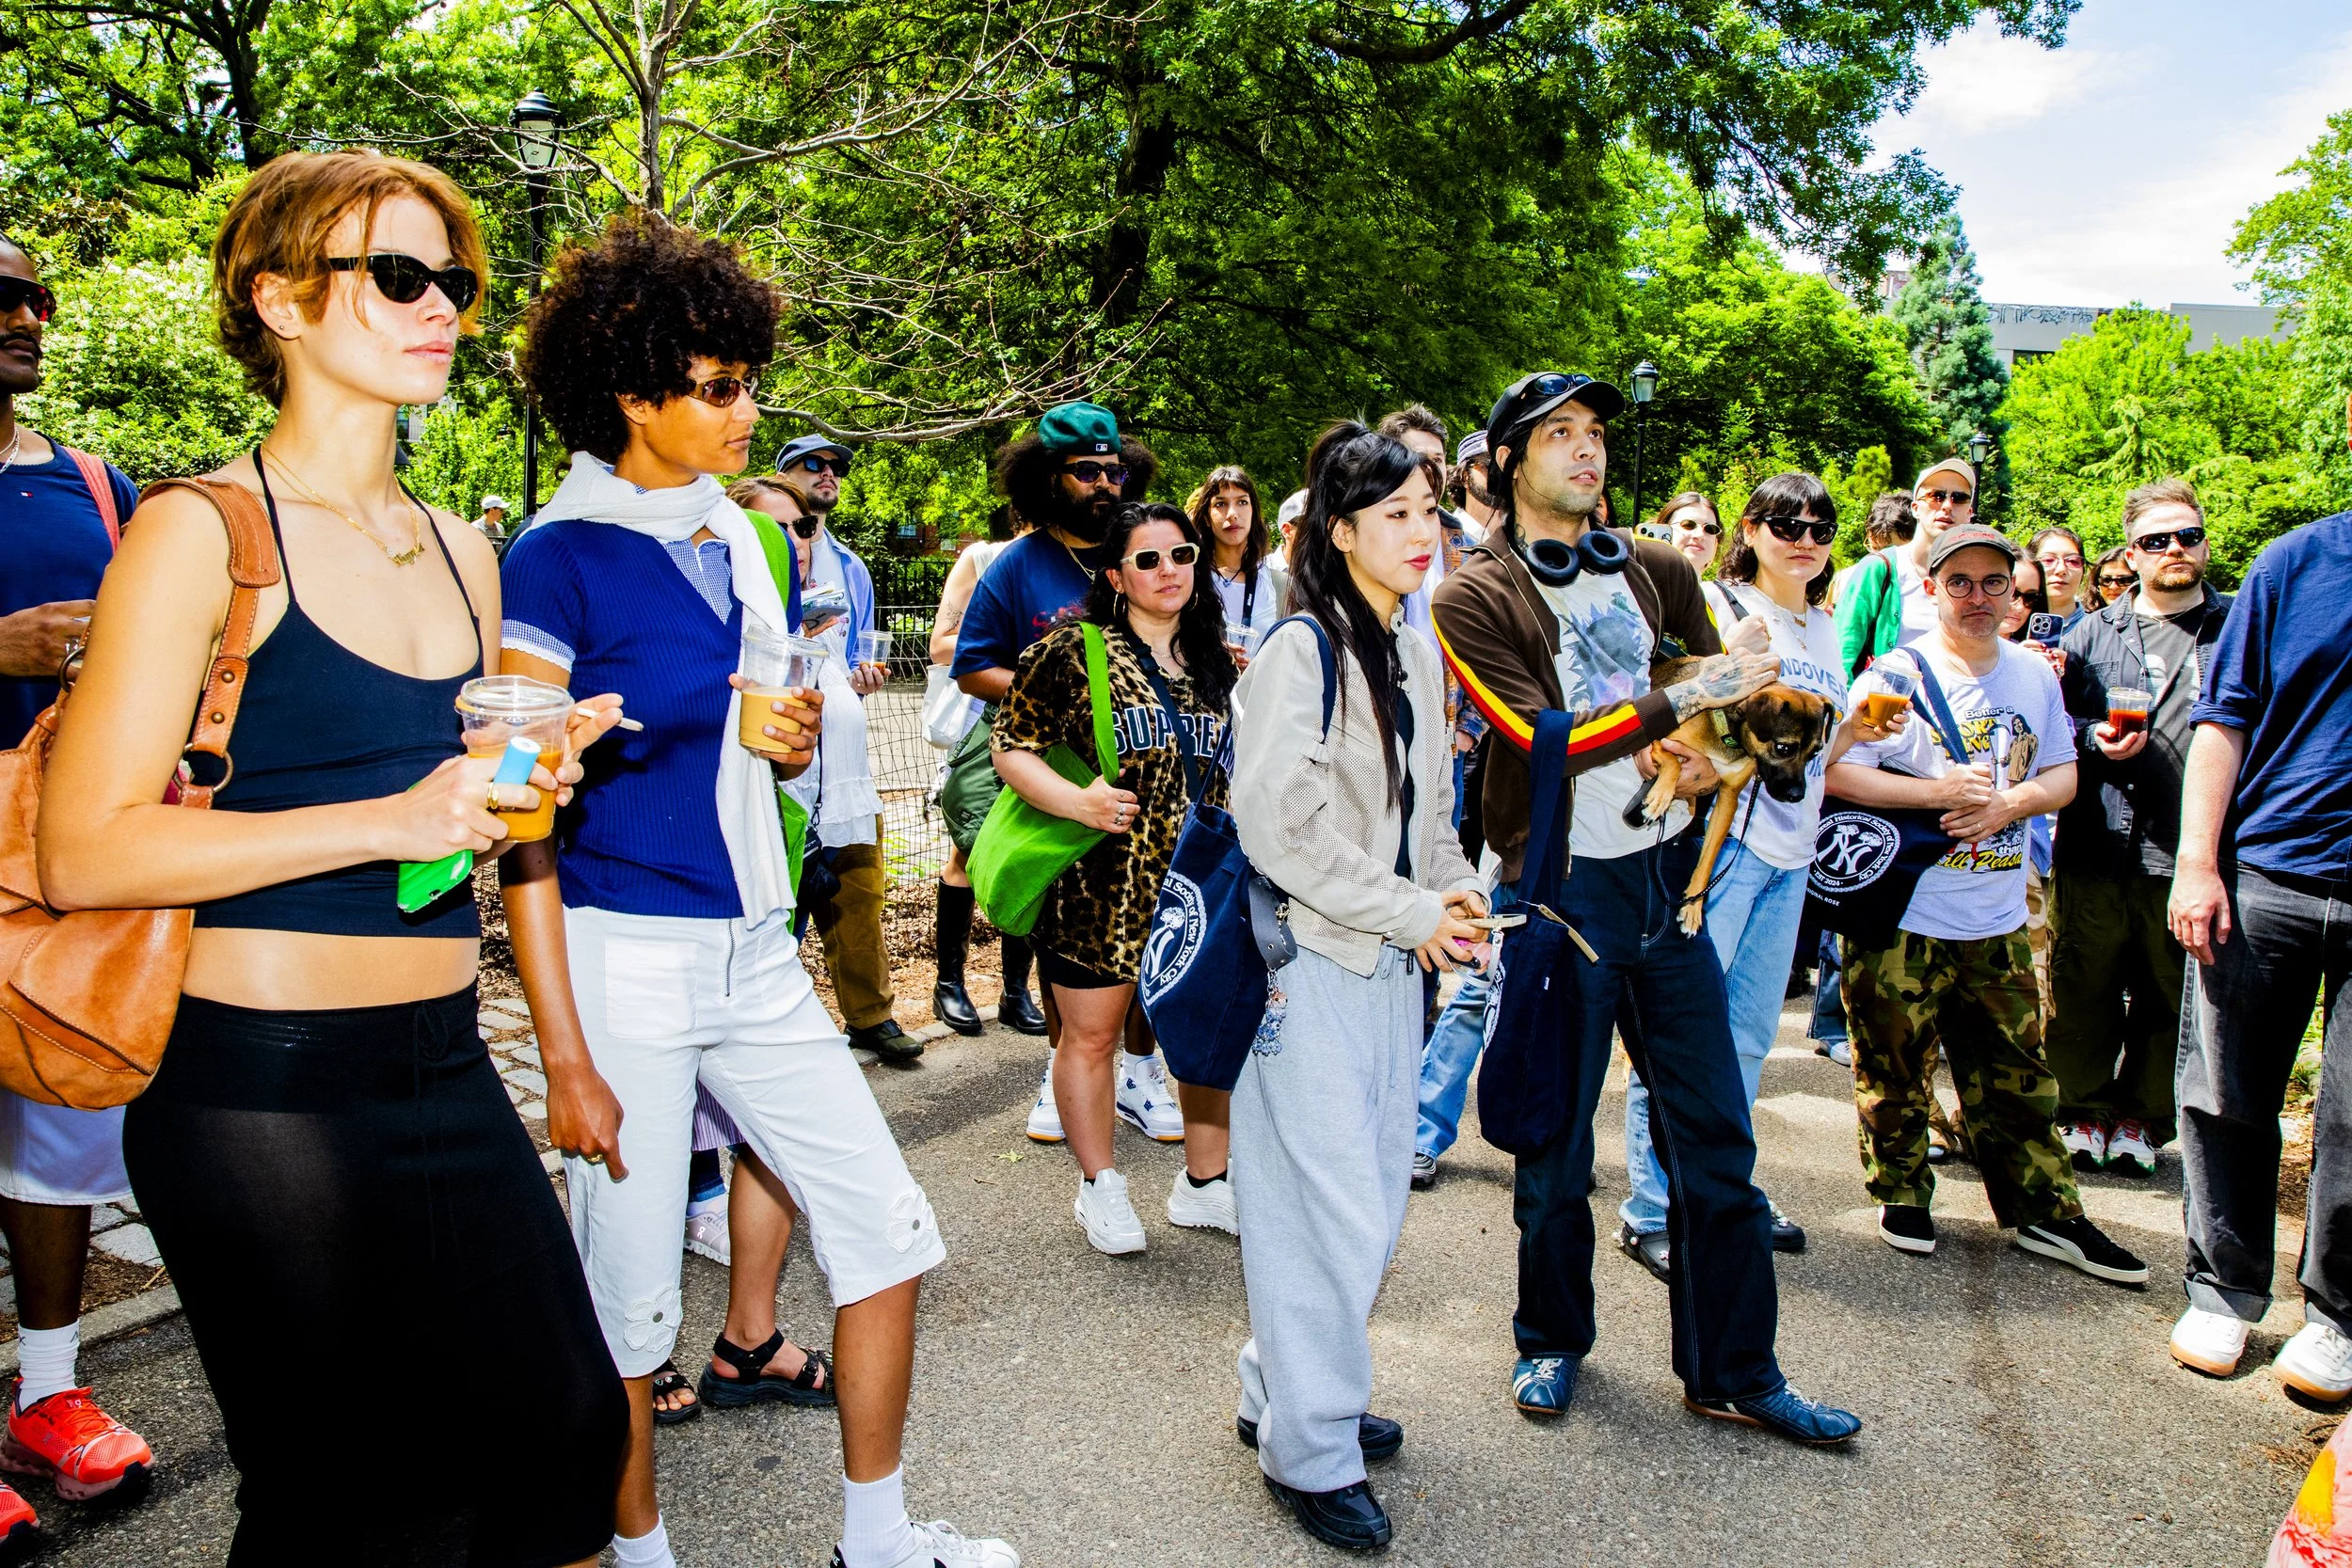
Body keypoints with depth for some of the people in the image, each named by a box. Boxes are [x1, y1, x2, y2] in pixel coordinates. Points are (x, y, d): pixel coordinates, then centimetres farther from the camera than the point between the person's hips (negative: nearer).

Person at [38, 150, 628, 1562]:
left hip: (446, 1064, 6)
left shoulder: (461, 551, 13)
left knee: (566, 1425, 8)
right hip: (262, 1087, -6)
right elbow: (87, 854, -15)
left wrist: (531, 774, 3)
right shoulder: (201, 533, -8)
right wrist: (390, 819, -21)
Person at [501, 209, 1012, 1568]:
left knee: (889, 1229, 9)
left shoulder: (744, 540, 10)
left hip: (756, 952, 7)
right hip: (624, 955, -7)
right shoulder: (559, 561, -11)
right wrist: (564, 1052, -16)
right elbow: (528, 822, -13)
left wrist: (793, 739, -4)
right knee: (630, 1298, 6)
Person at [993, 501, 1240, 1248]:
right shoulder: (1074, 651, -7)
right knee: (1092, 1034, 8)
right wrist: (1078, 801, -23)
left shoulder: (1214, 661, 11)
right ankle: (1100, 1187, 27)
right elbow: (1012, 748, -9)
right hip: (1098, 885, -5)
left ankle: (1204, 1183, 28)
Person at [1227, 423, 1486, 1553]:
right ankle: (1310, 1451, 13)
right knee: (1331, 1213, -3)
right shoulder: (1300, 653, -14)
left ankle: (1281, 1388, 32)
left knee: (1377, 1203, 14)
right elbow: (1279, 824, -20)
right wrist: (1411, 912, -15)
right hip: (1309, 966, -8)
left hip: (1391, 966, 8)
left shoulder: (1417, 662, 12)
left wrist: (1452, 892, 2)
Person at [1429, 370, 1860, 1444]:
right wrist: (1684, 699, -18)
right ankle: (1553, 1338, 31)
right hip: (1559, 890, -4)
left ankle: (1733, 1374, 21)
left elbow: (1732, 690, 21)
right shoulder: (1476, 597, -6)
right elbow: (1543, 738, -17)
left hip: (1666, 877, 5)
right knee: (1557, 1142, 9)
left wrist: (1715, 755, -1)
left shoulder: (1657, 571, 10)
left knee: (1715, 1138, 8)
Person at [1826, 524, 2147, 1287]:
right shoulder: (1896, 675, -7)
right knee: (1895, 1065, 6)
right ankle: (1902, 1191, 24)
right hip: (1902, 914, -4)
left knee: (2017, 1072, 10)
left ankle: (2047, 1212, 20)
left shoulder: (2035, 675, 8)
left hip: (1997, 918, 4)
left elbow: (2062, 773, 11)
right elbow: (1837, 772, -13)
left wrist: (2010, 802, -10)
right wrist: (1939, 792, -20)